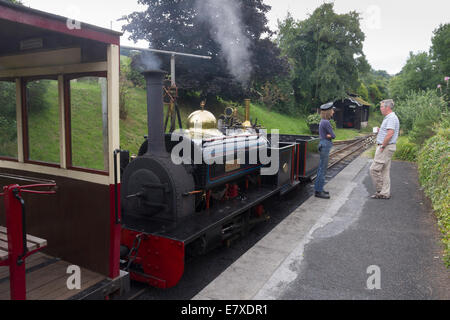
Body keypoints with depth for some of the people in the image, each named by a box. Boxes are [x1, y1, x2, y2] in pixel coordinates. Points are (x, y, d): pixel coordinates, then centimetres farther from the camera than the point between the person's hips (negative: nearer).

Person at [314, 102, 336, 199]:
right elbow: (333, 135, -14)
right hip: (325, 145, -10)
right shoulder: (326, 122, -18)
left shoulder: (323, 121, 13)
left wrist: (329, 135, -7)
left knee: (321, 168, 15)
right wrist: (330, 135, 4)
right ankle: (319, 191, -1)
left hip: (323, 145, 10)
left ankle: (318, 189, 22)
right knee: (323, 169, -6)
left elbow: (331, 135, 13)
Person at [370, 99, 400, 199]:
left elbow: (390, 134, -26)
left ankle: (380, 191, 2)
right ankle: (385, 193, 16)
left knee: (374, 169, -7)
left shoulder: (391, 118, -16)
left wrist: (382, 146, -20)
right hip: (386, 147, 11)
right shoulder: (389, 117, 17)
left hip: (386, 147, -11)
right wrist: (380, 130, 11)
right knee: (385, 171, 11)